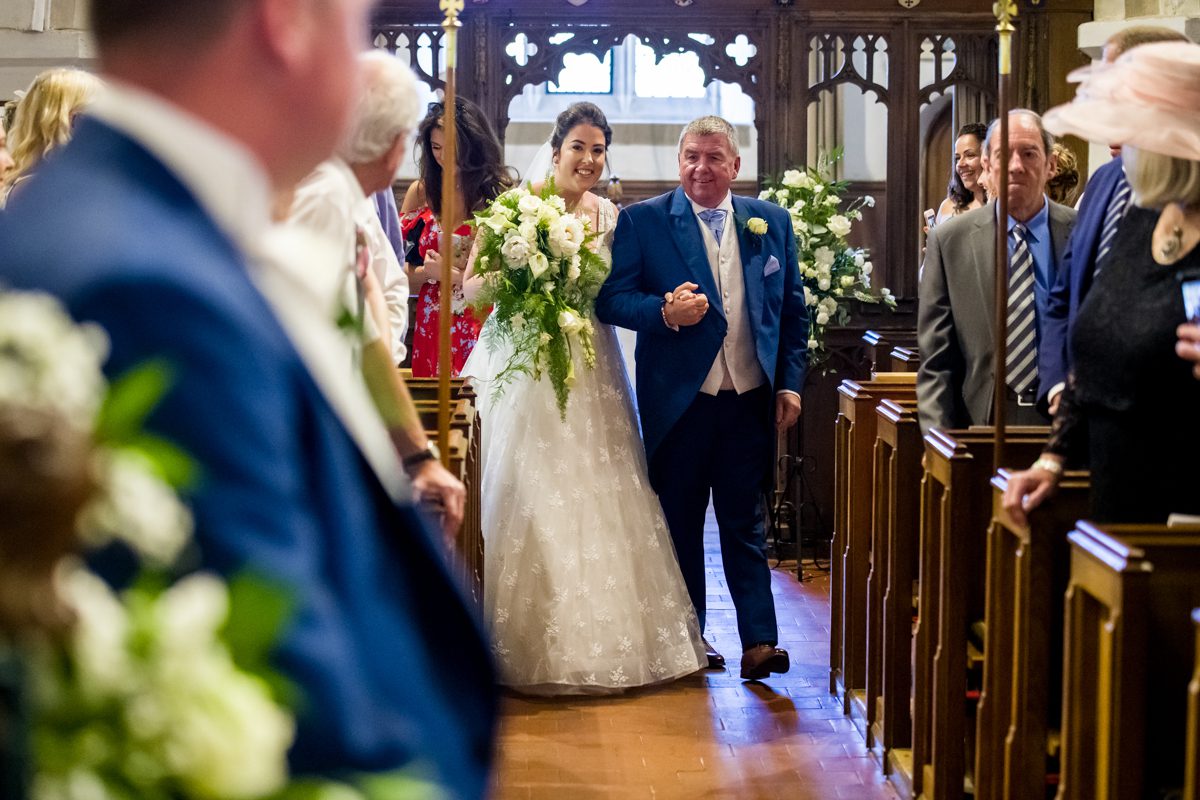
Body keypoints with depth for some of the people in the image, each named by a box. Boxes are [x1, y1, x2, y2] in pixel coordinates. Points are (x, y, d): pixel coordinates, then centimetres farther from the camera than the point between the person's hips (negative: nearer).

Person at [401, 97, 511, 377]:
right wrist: (431, 272, -13)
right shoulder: (421, 192, 5)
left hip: (484, 325, -2)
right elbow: (402, 272, 5)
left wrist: (455, 275, -10)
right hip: (432, 329, 2)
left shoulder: (500, 193, -2)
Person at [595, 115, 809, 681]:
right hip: (677, 401, -1)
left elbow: (793, 309, 12)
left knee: (745, 523, 3)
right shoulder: (642, 221, -1)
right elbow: (611, 299, -5)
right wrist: (664, 312, -23)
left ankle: (759, 640, 2)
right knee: (679, 524, 10)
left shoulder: (771, 222, 8)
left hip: (751, 400, 1)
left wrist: (790, 382, 4)